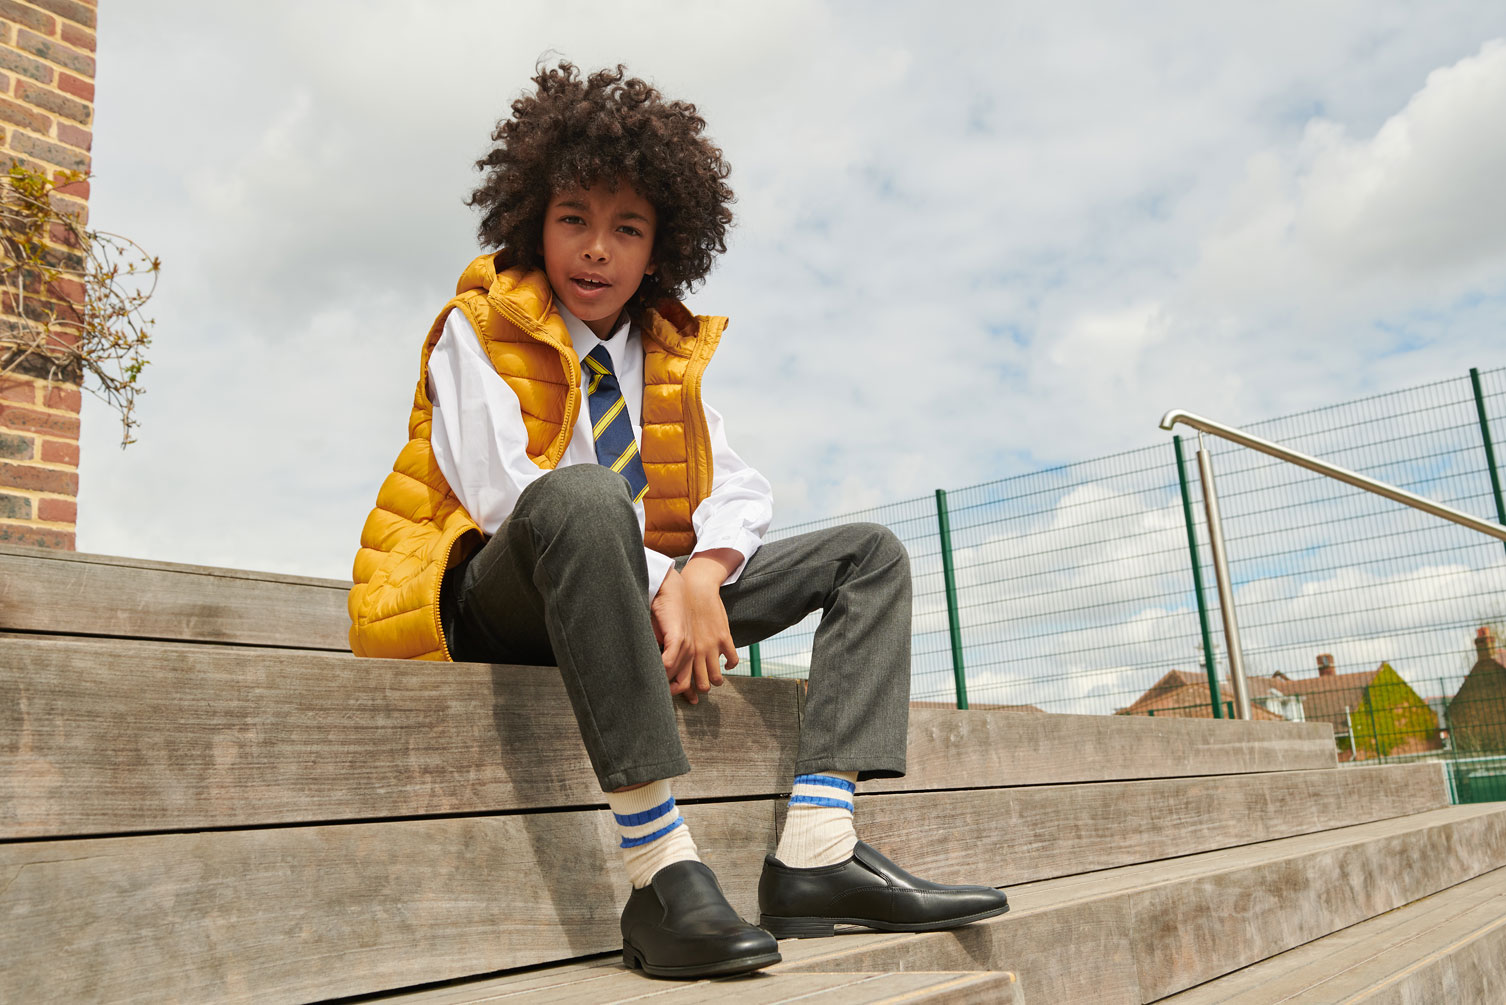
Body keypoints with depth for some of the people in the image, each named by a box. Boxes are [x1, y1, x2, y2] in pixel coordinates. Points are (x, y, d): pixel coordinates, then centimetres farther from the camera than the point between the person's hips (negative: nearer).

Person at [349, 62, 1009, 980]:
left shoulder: (671, 353, 16)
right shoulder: (478, 329, 1)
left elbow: (740, 492, 7)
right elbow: (500, 489, -15)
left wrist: (702, 576, -16)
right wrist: (659, 588, -21)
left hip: (649, 598, 6)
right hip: (494, 599, -6)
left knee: (871, 554, 0)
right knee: (582, 496, -40)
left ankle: (818, 848, -20)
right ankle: (661, 873, -42)